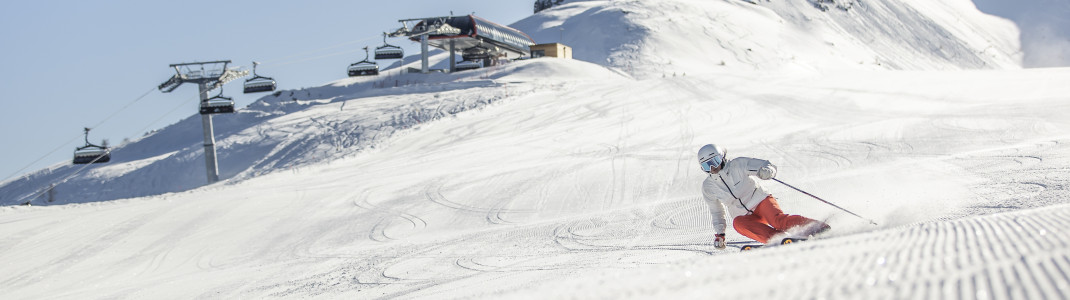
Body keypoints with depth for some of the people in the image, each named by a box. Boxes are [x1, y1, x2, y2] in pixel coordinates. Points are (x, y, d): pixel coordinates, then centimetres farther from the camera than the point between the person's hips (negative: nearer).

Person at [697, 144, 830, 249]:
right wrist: (719, 234, 12)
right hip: (744, 216, 3)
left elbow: (770, 167, -7)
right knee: (738, 223, -33)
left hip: (761, 201, -3)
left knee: (778, 220, -33)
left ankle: (818, 227, -35)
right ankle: (778, 238, -44)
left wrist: (766, 171, -31)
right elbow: (717, 211, 20)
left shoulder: (738, 165, -7)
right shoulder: (708, 187, 5)